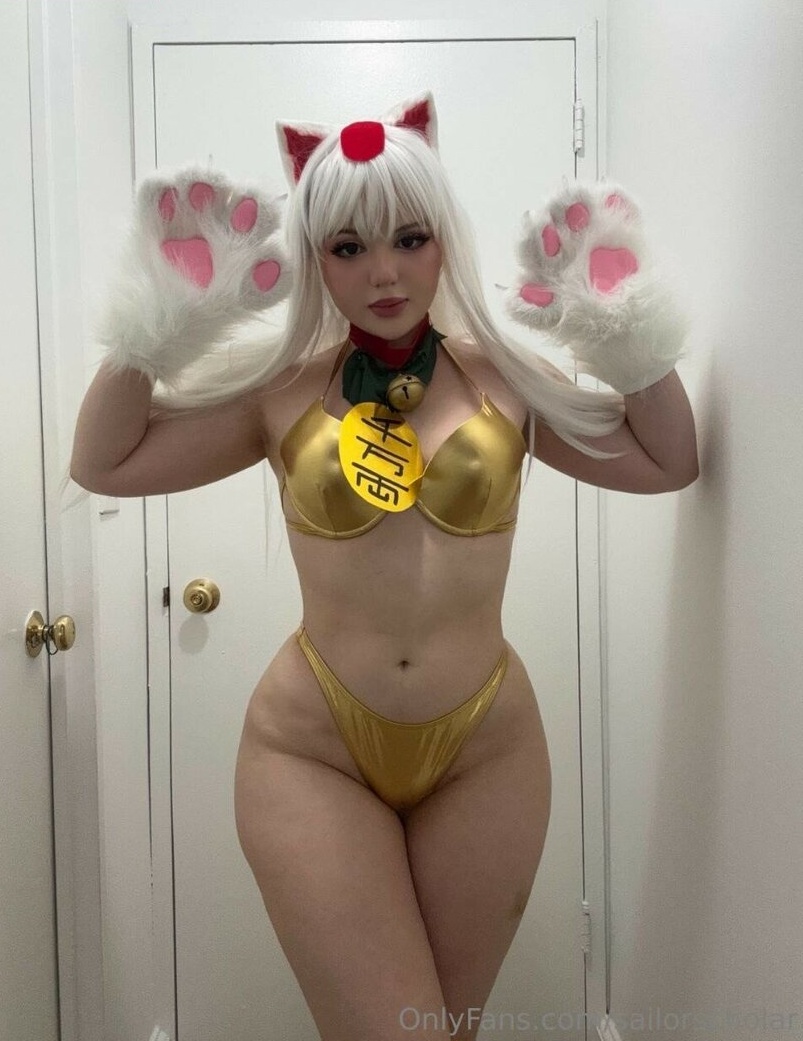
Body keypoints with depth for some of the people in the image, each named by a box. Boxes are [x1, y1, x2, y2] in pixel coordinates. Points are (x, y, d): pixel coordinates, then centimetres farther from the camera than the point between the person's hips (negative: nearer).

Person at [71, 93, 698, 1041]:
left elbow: (668, 463, 5)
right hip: (312, 753, -2)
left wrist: (628, 319, -5)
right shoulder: (281, 385, 0)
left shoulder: (501, 378, 3)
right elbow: (101, 463, -1)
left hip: (486, 753, 2)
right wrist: (162, 313, -9)